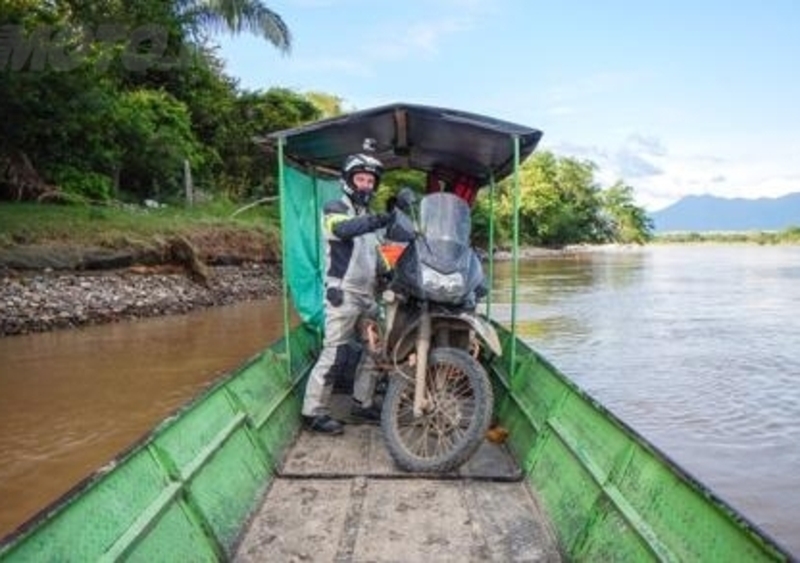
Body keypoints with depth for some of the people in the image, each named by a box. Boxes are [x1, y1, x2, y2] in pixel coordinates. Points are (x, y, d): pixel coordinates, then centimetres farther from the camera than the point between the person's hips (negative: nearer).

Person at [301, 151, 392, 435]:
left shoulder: (368, 215, 22)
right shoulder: (334, 208, -3)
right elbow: (343, 229, -27)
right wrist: (379, 220, -40)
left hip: (368, 293, 8)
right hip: (343, 292, -8)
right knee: (336, 353, -11)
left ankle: (362, 403, 20)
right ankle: (314, 411, -4)